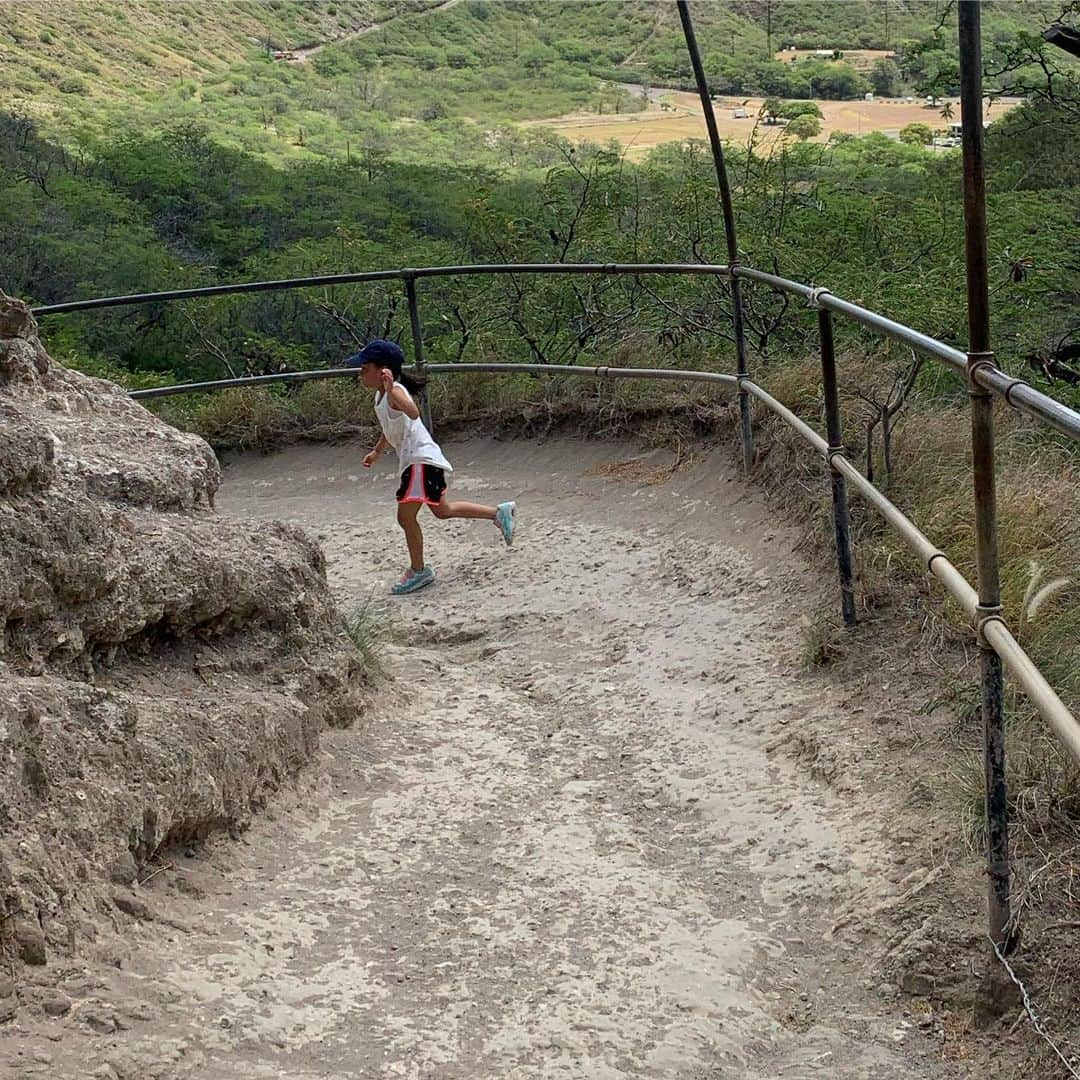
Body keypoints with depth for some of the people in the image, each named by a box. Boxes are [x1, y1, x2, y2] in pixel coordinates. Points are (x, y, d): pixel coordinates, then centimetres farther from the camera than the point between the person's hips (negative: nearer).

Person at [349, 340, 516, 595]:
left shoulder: (395, 391, -19)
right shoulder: (380, 395, 11)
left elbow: (413, 413, -41)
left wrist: (389, 389, -51)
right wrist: (377, 452, 34)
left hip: (421, 460, -11)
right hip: (413, 460, 11)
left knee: (406, 516, -10)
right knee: (442, 511, 21)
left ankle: (418, 571, 2)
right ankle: (499, 513, 30)